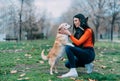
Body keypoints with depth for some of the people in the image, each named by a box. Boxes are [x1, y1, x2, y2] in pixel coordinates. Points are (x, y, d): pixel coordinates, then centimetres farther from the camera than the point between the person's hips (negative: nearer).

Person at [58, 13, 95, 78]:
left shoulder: (88, 31, -10)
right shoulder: (79, 31, 14)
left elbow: (78, 42, -19)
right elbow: (75, 43, 5)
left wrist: (69, 34, -19)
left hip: (89, 54, -9)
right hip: (82, 53, 9)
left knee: (68, 47, -26)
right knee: (67, 64, 2)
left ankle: (73, 71, -29)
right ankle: (87, 64, 12)